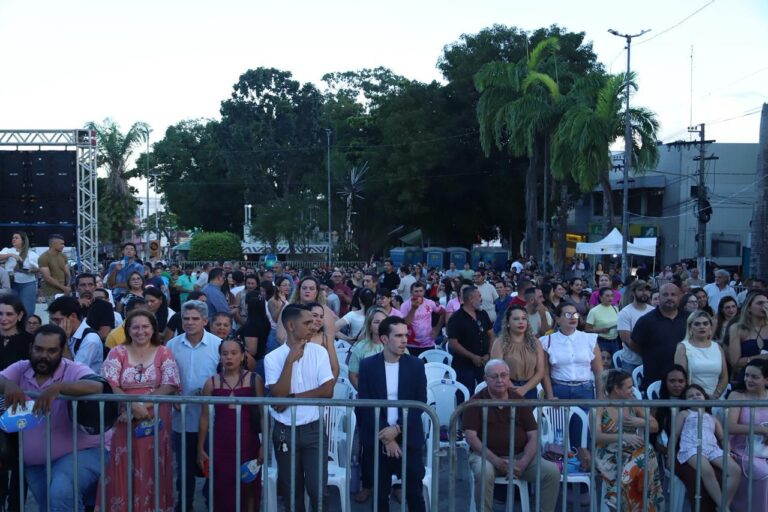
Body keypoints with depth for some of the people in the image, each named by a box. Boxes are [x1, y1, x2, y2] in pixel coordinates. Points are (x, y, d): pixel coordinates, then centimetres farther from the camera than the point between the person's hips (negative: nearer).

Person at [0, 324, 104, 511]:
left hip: (77, 453, -6)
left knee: (61, 493, -30)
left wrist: (58, 387, -42)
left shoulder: (74, 371, -13)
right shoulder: (20, 369, 2)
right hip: (34, 464, 6)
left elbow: (97, 387, -31)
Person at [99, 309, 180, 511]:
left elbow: (170, 387, -6)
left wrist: (144, 405, -17)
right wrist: (134, 406, -20)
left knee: (152, 470, 4)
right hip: (124, 421, 0)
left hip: (155, 421, 0)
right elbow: (109, 386, -7)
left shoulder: (164, 353, 3)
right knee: (124, 471, 2)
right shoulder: (117, 353, 4)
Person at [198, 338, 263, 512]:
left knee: (248, 488, 6)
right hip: (220, 444, 1)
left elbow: (262, 414, -1)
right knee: (222, 490, 5)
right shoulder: (211, 383, 3)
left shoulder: (255, 380, -2)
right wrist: (200, 448, 5)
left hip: (247, 442, -1)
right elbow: (205, 417, 6)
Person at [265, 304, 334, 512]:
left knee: (317, 488, -3)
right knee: (291, 490, 12)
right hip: (284, 432, 0)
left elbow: (327, 391, -10)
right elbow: (278, 395, -15)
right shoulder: (273, 358, -5)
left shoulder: (319, 352, -2)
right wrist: (290, 360, -19)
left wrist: (291, 398, -13)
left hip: (313, 430, 0)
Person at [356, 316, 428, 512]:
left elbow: (420, 403, -2)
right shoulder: (368, 365, -1)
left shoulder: (416, 365, 1)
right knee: (380, 493, 8)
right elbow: (365, 404, -5)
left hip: (408, 439, 0)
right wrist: (385, 437, -12)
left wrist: (398, 429, -14)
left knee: (414, 493, 5)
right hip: (379, 440, 0)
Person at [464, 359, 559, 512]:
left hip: (520, 456, 3)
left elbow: (534, 436, 4)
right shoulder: (476, 402, -2)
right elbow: (471, 436, -10)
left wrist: (523, 463, -14)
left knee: (552, 471, -18)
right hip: (487, 455, -3)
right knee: (483, 472, -36)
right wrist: (496, 461, -22)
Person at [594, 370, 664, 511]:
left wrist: (640, 422, -4)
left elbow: (655, 427, 17)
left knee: (648, 457, -30)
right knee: (628, 473, -34)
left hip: (633, 453, 4)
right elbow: (596, 436, -15)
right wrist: (623, 436, -28)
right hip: (609, 456, -4)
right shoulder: (600, 407, -2)